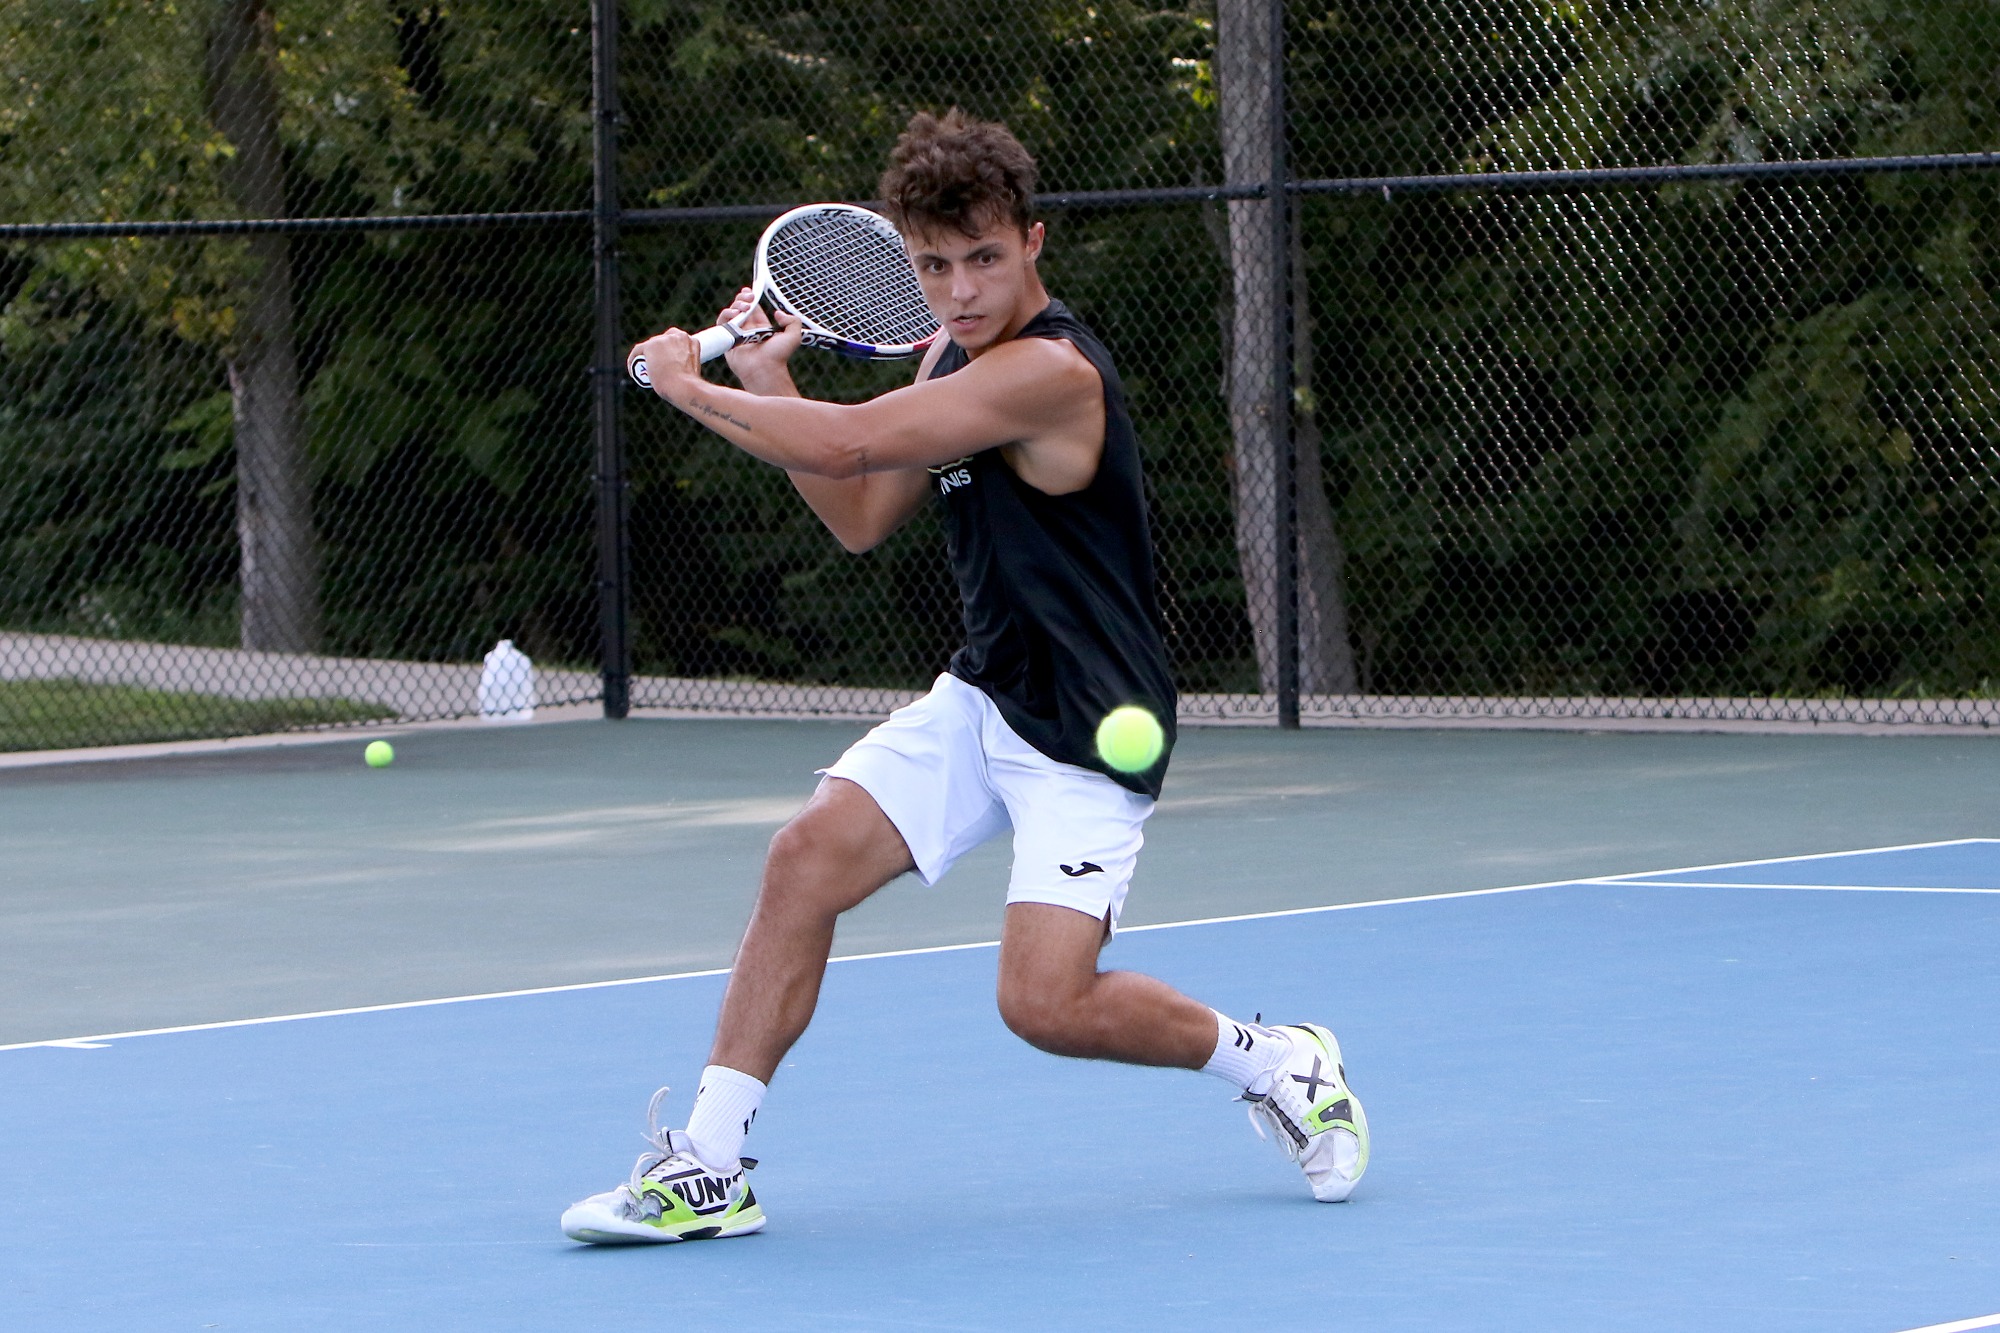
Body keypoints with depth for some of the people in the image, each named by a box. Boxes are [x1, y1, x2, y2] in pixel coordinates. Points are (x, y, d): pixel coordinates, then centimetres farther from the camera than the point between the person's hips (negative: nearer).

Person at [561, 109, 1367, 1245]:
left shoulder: (1051, 370, -23)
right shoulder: (956, 357, 7)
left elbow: (846, 444, -27)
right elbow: (862, 518, 12)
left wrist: (690, 386, -13)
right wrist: (767, 385, 2)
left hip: (1088, 731, -8)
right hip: (983, 700, 8)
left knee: (1046, 1002, -17)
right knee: (809, 858, -8)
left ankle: (1273, 1059, 10)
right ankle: (709, 1169, -3)